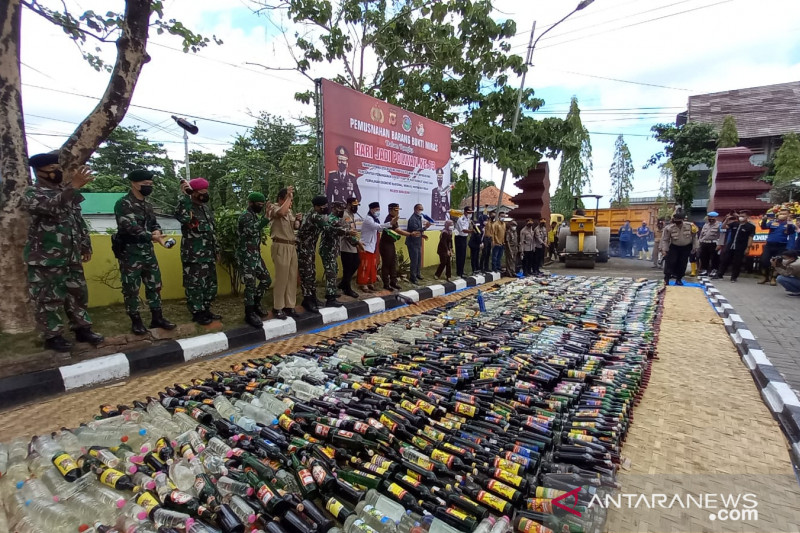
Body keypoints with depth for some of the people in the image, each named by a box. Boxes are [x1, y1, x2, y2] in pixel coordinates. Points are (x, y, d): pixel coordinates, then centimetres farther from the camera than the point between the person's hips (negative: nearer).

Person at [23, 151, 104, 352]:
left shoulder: (66, 192, 13)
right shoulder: (32, 194, -7)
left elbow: (79, 220, 18)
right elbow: (49, 206, -31)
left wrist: (85, 245, 16)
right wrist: (72, 187, -42)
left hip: (71, 257, 6)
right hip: (45, 259, -6)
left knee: (78, 293, 12)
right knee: (48, 298, 3)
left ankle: (82, 329, 23)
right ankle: (52, 336, 15)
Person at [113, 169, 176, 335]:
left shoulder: (148, 204, 11)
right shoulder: (123, 204, -12)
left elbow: (154, 223, 19)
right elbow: (130, 228, -23)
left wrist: (157, 231, -4)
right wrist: (152, 237, -31)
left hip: (148, 251, 7)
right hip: (130, 253, -7)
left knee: (154, 285, 10)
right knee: (131, 288, 3)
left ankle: (157, 318, 20)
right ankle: (136, 321, 15)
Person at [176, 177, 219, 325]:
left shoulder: (206, 207, 13)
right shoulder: (186, 206, -11)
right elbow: (182, 216, -37)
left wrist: (216, 249, 20)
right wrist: (185, 195, -32)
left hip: (209, 255, 8)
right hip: (194, 256, -8)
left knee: (210, 283, 14)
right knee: (195, 285, 1)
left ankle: (206, 310, 28)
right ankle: (197, 313, 13)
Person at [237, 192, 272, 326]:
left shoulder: (256, 215, 16)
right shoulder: (245, 216, -11)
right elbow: (251, 230, -31)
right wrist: (266, 218, -31)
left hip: (256, 255, 9)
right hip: (246, 256, -9)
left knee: (266, 280, 13)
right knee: (251, 284, -6)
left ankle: (256, 305, 29)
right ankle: (249, 314, 5)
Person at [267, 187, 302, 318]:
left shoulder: (289, 210, 18)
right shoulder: (273, 208, -4)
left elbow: (295, 228, 23)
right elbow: (281, 212, -28)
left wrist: (298, 220, 2)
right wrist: (288, 196, -18)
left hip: (292, 246, 8)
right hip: (280, 246, -8)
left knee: (292, 277, 7)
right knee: (281, 278, -7)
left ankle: (289, 306, 14)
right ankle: (277, 308, 2)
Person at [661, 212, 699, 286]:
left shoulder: (690, 226, -16)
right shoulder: (669, 228, -21)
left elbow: (694, 237, -1)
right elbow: (665, 240, -11)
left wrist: (695, 247, 0)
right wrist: (664, 249, -18)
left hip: (686, 247, 2)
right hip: (674, 247, -2)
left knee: (682, 263, 5)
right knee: (670, 262, -11)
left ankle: (679, 279, 16)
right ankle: (666, 279, -7)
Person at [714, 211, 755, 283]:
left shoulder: (750, 226, -3)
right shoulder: (734, 224, 8)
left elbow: (750, 237, -5)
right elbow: (724, 227, 11)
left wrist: (748, 248, -10)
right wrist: (727, 220, -6)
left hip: (740, 248, -4)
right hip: (730, 246, 4)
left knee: (737, 263, 2)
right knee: (724, 260, 6)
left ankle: (734, 277, 10)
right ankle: (719, 275, 13)